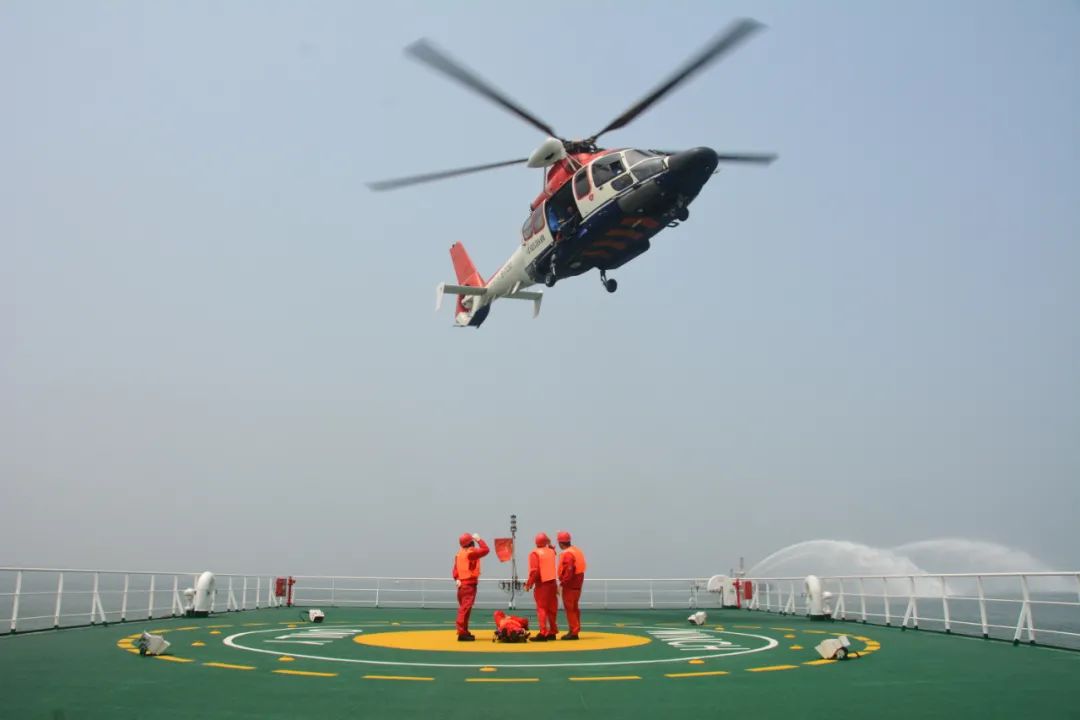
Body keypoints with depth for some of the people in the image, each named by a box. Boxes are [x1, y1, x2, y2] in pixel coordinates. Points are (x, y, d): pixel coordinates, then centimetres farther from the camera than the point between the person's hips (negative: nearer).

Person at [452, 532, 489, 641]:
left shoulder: (460, 553, 12)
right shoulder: (471, 552, -12)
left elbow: (456, 569, 8)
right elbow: (486, 550, -12)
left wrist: (457, 579, -2)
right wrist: (479, 540, -2)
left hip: (462, 584, 9)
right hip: (469, 584, -9)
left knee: (463, 608, 16)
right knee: (465, 608, -11)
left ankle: (464, 632, 24)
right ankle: (462, 633, -15)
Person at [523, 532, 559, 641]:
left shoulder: (535, 553, -10)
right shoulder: (551, 551, 7)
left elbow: (534, 571, -17)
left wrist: (529, 583, -8)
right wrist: (549, 545, 29)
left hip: (542, 584, -5)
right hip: (552, 582, 5)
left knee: (541, 608, -3)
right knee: (552, 609, 12)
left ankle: (543, 633, -8)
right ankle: (552, 632, 18)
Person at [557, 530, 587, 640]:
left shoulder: (567, 554, -17)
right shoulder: (577, 551, 12)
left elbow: (568, 570, -25)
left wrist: (563, 582, -16)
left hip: (570, 585, -10)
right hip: (577, 583, 10)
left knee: (570, 608, -4)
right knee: (574, 608, 17)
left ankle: (573, 632, -2)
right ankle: (575, 630, 23)